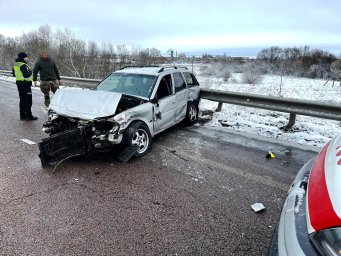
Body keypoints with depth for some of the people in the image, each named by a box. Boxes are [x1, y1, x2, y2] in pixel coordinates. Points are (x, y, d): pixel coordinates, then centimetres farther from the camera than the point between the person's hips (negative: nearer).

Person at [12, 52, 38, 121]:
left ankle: (22, 115, 21)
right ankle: (29, 116, -1)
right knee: (28, 100, -4)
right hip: (25, 83, -9)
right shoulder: (23, 65, -17)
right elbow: (26, 75, -25)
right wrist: (30, 71, -8)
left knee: (22, 99, 15)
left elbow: (14, 74, 20)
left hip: (19, 83, 9)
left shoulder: (15, 65, 12)